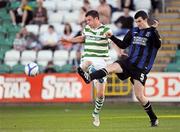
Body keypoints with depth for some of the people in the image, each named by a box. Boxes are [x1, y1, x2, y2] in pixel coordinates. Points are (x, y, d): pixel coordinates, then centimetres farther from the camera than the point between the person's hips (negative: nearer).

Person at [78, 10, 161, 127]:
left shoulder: (152, 32, -4)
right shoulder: (133, 31, 12)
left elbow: (158, 45, -23)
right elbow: (123, 45, 21)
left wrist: (153, 30, -33)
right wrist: (112, 37, 8)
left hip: (141, 68, -5)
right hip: (128, 62, 5)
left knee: (139, 96, -7)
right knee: (111, 67, -23)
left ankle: (153, 118, 9)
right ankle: (89, 77, -42)